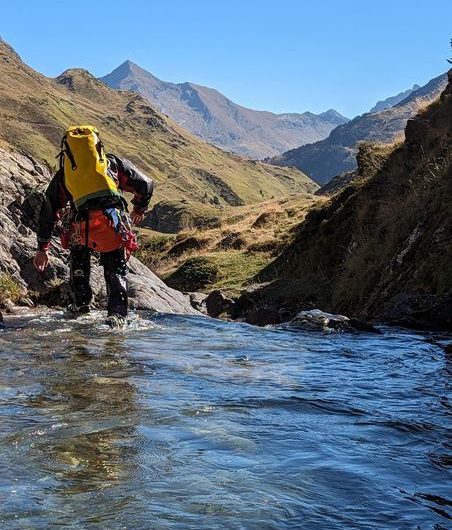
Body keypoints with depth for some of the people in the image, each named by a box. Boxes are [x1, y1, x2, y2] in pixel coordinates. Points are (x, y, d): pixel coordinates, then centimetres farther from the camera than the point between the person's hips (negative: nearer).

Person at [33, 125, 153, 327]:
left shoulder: (63, 174, 25)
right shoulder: (113, 162, 24)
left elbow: (48, 212, 27)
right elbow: (146, 185, 23)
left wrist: (42, 248, 34)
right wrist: (139, 210, 42)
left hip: (82, 225, 1)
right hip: (113, 221, -1)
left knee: (79, 259, 32)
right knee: (116, 268, 16)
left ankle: (81, 303, 33)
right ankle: (117, 314, 1)